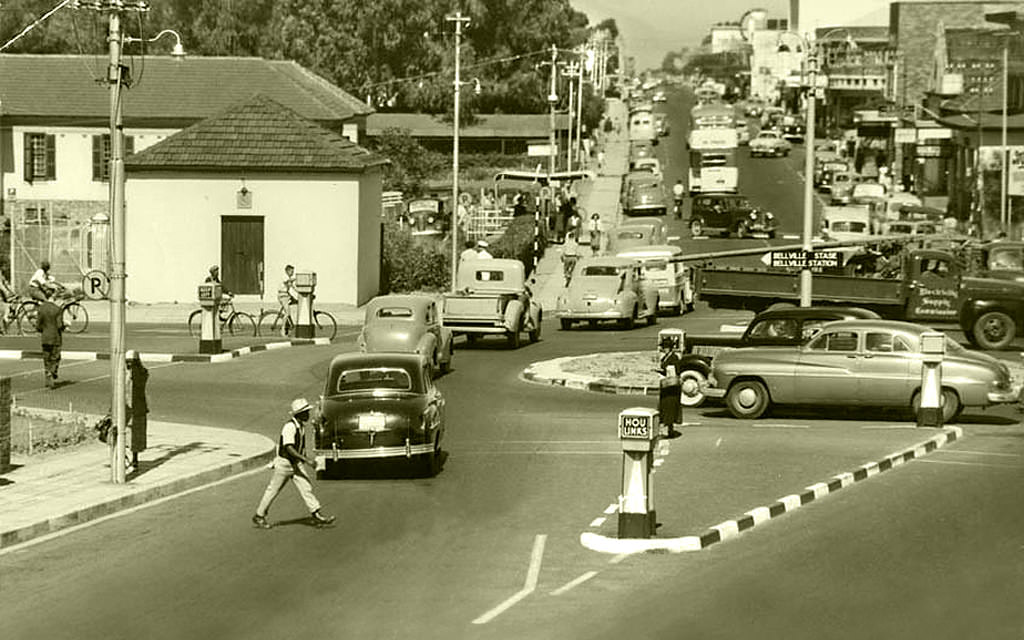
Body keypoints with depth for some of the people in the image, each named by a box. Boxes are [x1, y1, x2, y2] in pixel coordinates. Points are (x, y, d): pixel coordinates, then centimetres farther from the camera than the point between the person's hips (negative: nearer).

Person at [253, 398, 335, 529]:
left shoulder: (302, 426, 5)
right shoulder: (289, 427, -22)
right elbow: (289, 448, -29)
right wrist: (307, 460, -33)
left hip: (296, 464, 7)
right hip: (284, 463, -7)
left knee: (306, 487, -4)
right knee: (273, 490, 4)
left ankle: (316, 515, -7)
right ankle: (259, 516, 17)